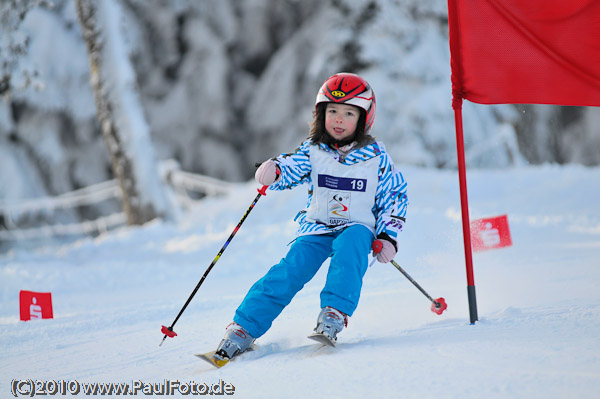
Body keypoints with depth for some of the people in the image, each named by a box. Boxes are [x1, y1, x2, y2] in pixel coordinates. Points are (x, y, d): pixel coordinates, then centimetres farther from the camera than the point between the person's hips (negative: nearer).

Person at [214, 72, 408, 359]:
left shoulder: (376, 157, 1)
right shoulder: (313, 151, 3)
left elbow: (395, 196, 7)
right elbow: (292, 167, -11)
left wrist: (388, 236, -3)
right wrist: (274, 169, -35)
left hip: (358, 228, -1)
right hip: (316, 227, 1)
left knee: (348, 247, -36)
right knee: (290, 272, -19)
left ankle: (334, 314, -38)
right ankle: (243, 330, -17)